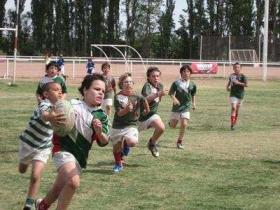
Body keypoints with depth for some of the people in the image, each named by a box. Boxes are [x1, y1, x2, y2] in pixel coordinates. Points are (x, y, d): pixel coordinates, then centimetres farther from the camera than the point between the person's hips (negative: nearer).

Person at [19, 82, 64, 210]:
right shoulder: (44, 105, -29)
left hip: (43, 148, 3)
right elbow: (44, 116, -56)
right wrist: (51, 116, -78)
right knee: (22, 170, 23)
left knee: (36, 176, -16)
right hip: (28, 143, -3)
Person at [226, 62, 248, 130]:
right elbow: (229, 82, 23)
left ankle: (234, 122, 27)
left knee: (237, 109, 10)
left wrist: (238, 83, -24)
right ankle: (232, 124, -19)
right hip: (233, 94, 0)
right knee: (233, 108, -15)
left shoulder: (242, 76, -6)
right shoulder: (231, 75, 4)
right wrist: (227, 87, 6)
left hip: (240, 95, 0)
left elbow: (246, 84, -17)